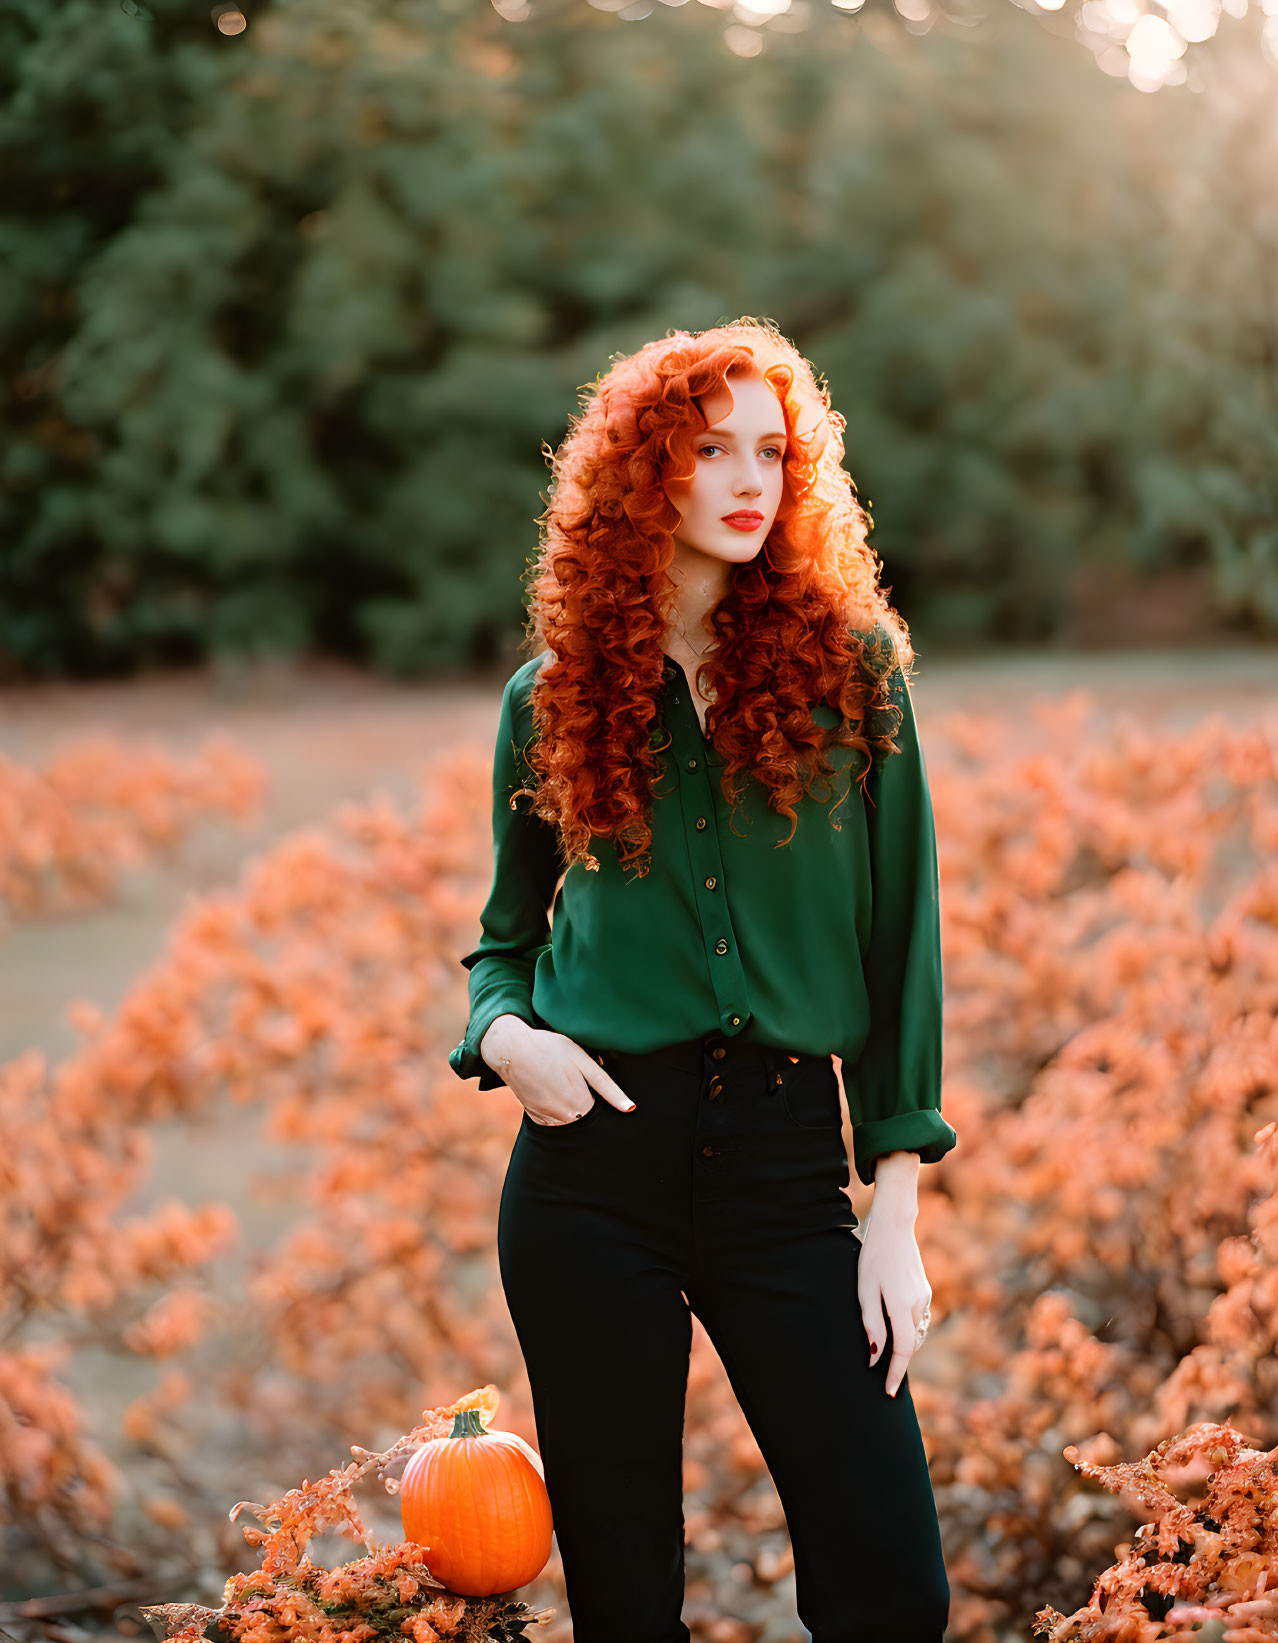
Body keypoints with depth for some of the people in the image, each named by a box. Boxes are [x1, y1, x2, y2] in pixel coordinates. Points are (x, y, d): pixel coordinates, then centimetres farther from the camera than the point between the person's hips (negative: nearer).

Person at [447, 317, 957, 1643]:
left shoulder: (848, 662, 4)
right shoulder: (552, 696, 8)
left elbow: (901, 930, 3)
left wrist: (897, 1204, -2)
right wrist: (501, 1032, -5)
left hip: (785, 1158, 0)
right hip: (596, 1152, 1)